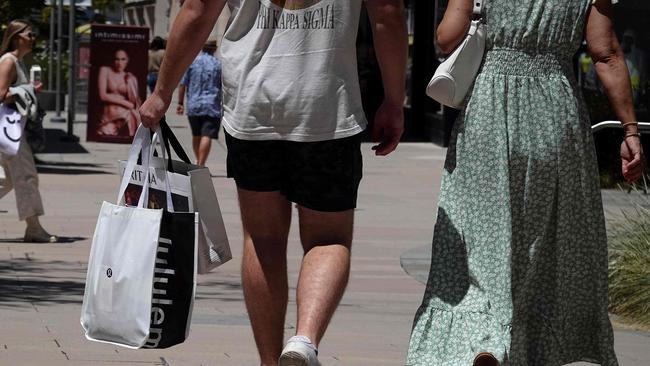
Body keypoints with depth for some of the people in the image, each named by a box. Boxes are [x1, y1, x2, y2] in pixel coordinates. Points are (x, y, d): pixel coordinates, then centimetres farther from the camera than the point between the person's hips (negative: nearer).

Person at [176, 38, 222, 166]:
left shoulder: (191, 62, 3)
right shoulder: (219, 64, 0)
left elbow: (182, 84, 2)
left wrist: (180, 103, 9)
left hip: (193, 105, 3)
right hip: (212, 107, -3)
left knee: (196, 136, 17)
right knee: (207, 136, -10)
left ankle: (199, 162, 28)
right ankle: (201, 164, -21)